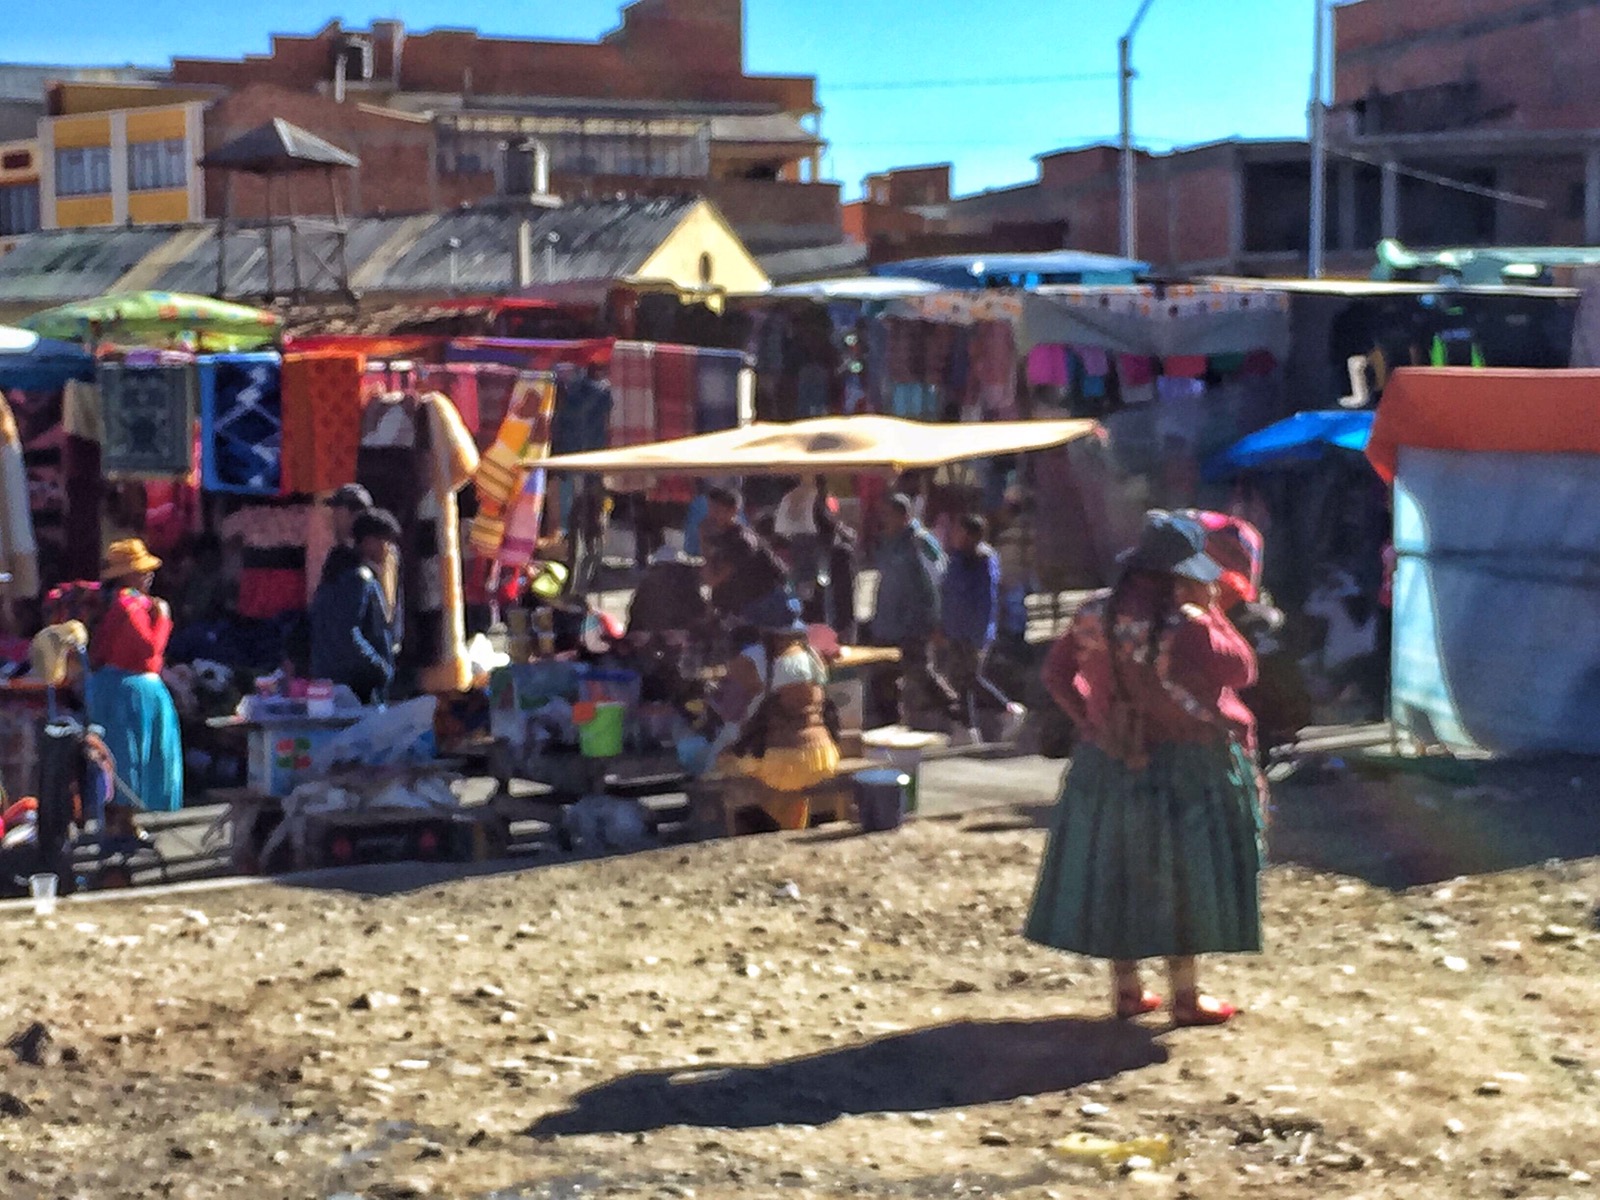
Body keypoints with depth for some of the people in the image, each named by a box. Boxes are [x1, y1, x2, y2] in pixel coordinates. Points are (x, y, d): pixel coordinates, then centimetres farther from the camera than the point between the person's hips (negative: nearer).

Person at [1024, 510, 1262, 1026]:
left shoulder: (1095, 615, -2)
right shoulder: (1187, 627, -20)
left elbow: (1056, 674, 5)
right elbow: (1242, 669, -8)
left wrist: (1089, 722, 10)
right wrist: (1211, 612, -4)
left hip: (1110, 765, 5)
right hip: (1184, 767, -5)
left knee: (1116, 871, 14)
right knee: (1181, 878, 5)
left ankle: (1126, 988, 21)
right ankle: (1185, 995, 11)